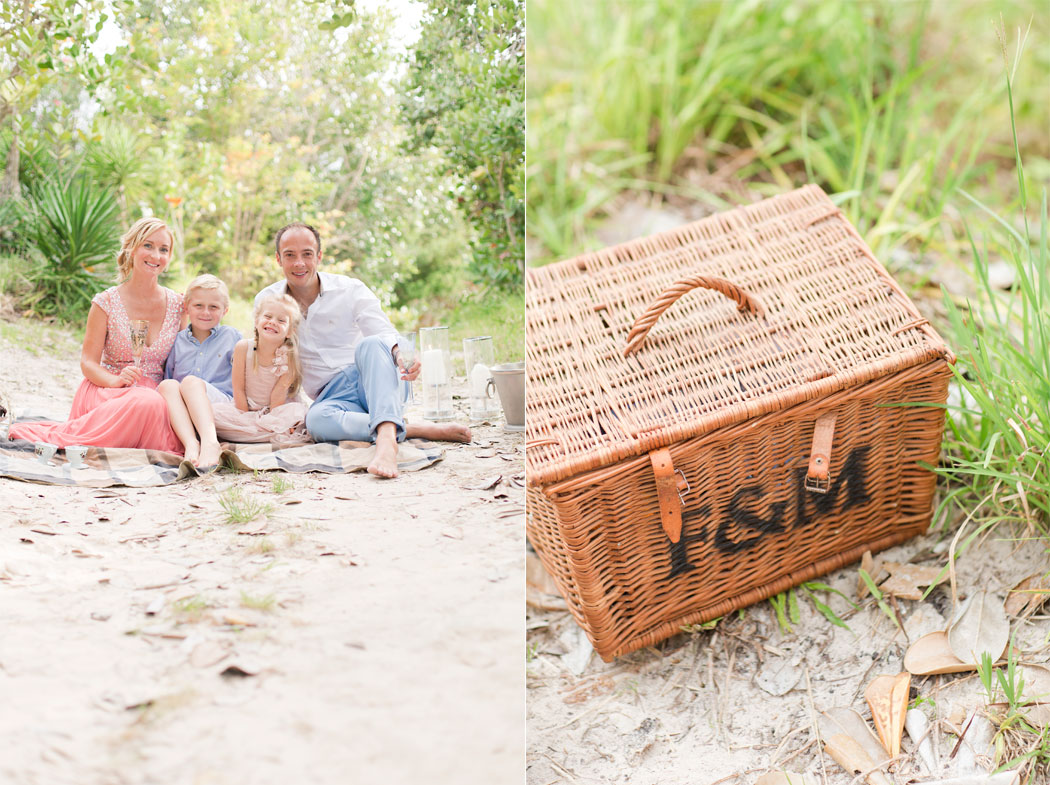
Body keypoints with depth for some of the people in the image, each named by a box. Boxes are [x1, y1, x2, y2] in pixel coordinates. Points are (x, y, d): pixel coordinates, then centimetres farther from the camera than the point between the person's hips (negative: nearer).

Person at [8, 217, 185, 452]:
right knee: (148, 403, -40)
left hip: (154, 391, 3)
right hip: (105, 391, -3)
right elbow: (88, 362, -1)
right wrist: (117, 380, -22)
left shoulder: (177, 304, 9)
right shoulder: (106, 303, 1)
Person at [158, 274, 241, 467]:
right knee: (167, 385, -28)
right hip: (180, 415, 2)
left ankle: (210, 441, -56)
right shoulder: (177, 341, 19)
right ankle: (191, 444, -49)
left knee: (191, 381, -32)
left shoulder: (232, 336, 15)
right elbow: (168, 374, 20)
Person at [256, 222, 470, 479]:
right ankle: (424, 429, -35)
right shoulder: (266, 301, 8)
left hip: (369, 381, -1)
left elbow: (386, 333, -9)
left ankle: (387, 438, -58)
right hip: (332, 397, 1)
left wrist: (400, 354, -33)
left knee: (370, 344, -36)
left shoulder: (350, 290, 2)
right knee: (316, 420, -38)